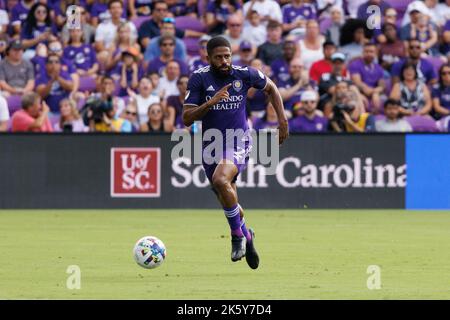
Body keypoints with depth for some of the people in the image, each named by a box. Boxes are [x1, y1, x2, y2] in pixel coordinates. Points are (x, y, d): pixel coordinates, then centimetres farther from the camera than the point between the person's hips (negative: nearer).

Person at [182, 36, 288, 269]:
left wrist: (283, 120, 8)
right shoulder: (199, 78, -9)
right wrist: (210, 103, -28)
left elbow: (271, 88, 13)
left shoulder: (244, 74, -8)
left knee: (221, 180, -31)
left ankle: (238, 234, -13)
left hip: (238, 141, -3)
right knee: (227, 200, 12)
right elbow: (187, 119, -12)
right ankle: (245, 235, 41)